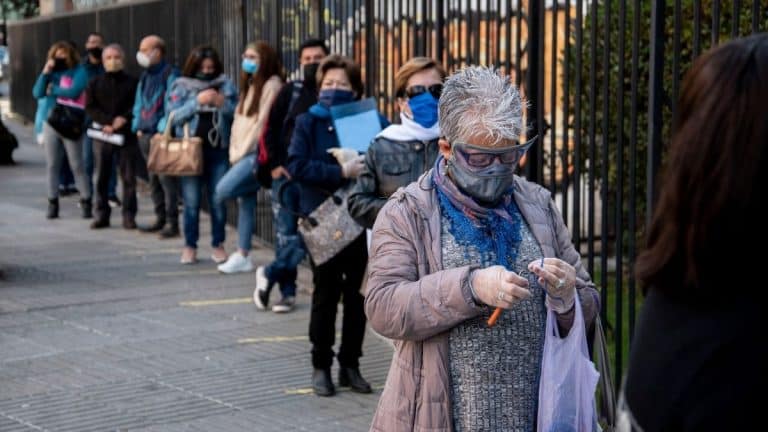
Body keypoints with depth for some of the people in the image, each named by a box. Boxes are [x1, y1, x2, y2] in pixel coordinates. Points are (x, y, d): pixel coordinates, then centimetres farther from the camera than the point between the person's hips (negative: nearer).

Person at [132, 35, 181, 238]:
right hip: (146, 135, 9)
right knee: (153, 179, 13)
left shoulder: (170, 74, -8)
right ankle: (160, 219, 21)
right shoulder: (145, 76, 18)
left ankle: (172, 223, -6)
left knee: (167, 179, -9)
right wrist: (138, 126, 10)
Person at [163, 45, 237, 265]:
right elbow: (173, 116, -6)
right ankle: (190, 246, 12)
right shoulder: (180, 87, 5)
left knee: (219, 200, 2)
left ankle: (218, 245, 14)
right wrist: (197, 102, -15)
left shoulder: (225, 85, 8)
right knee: (191, 202, 1)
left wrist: (223, 103, -14)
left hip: (218, 150, 1)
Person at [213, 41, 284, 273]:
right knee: (245, 201, 7)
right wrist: (235, 152, 7)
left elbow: (263, 121, -13)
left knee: (223, 189, -22)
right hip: (244, 153, 8)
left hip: (258, 152, -8)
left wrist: (243, 152, -10)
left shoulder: (272, 84, -7)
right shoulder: (249, 85, 21)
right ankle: (242, 255, 9)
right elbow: (239, 120, 17)